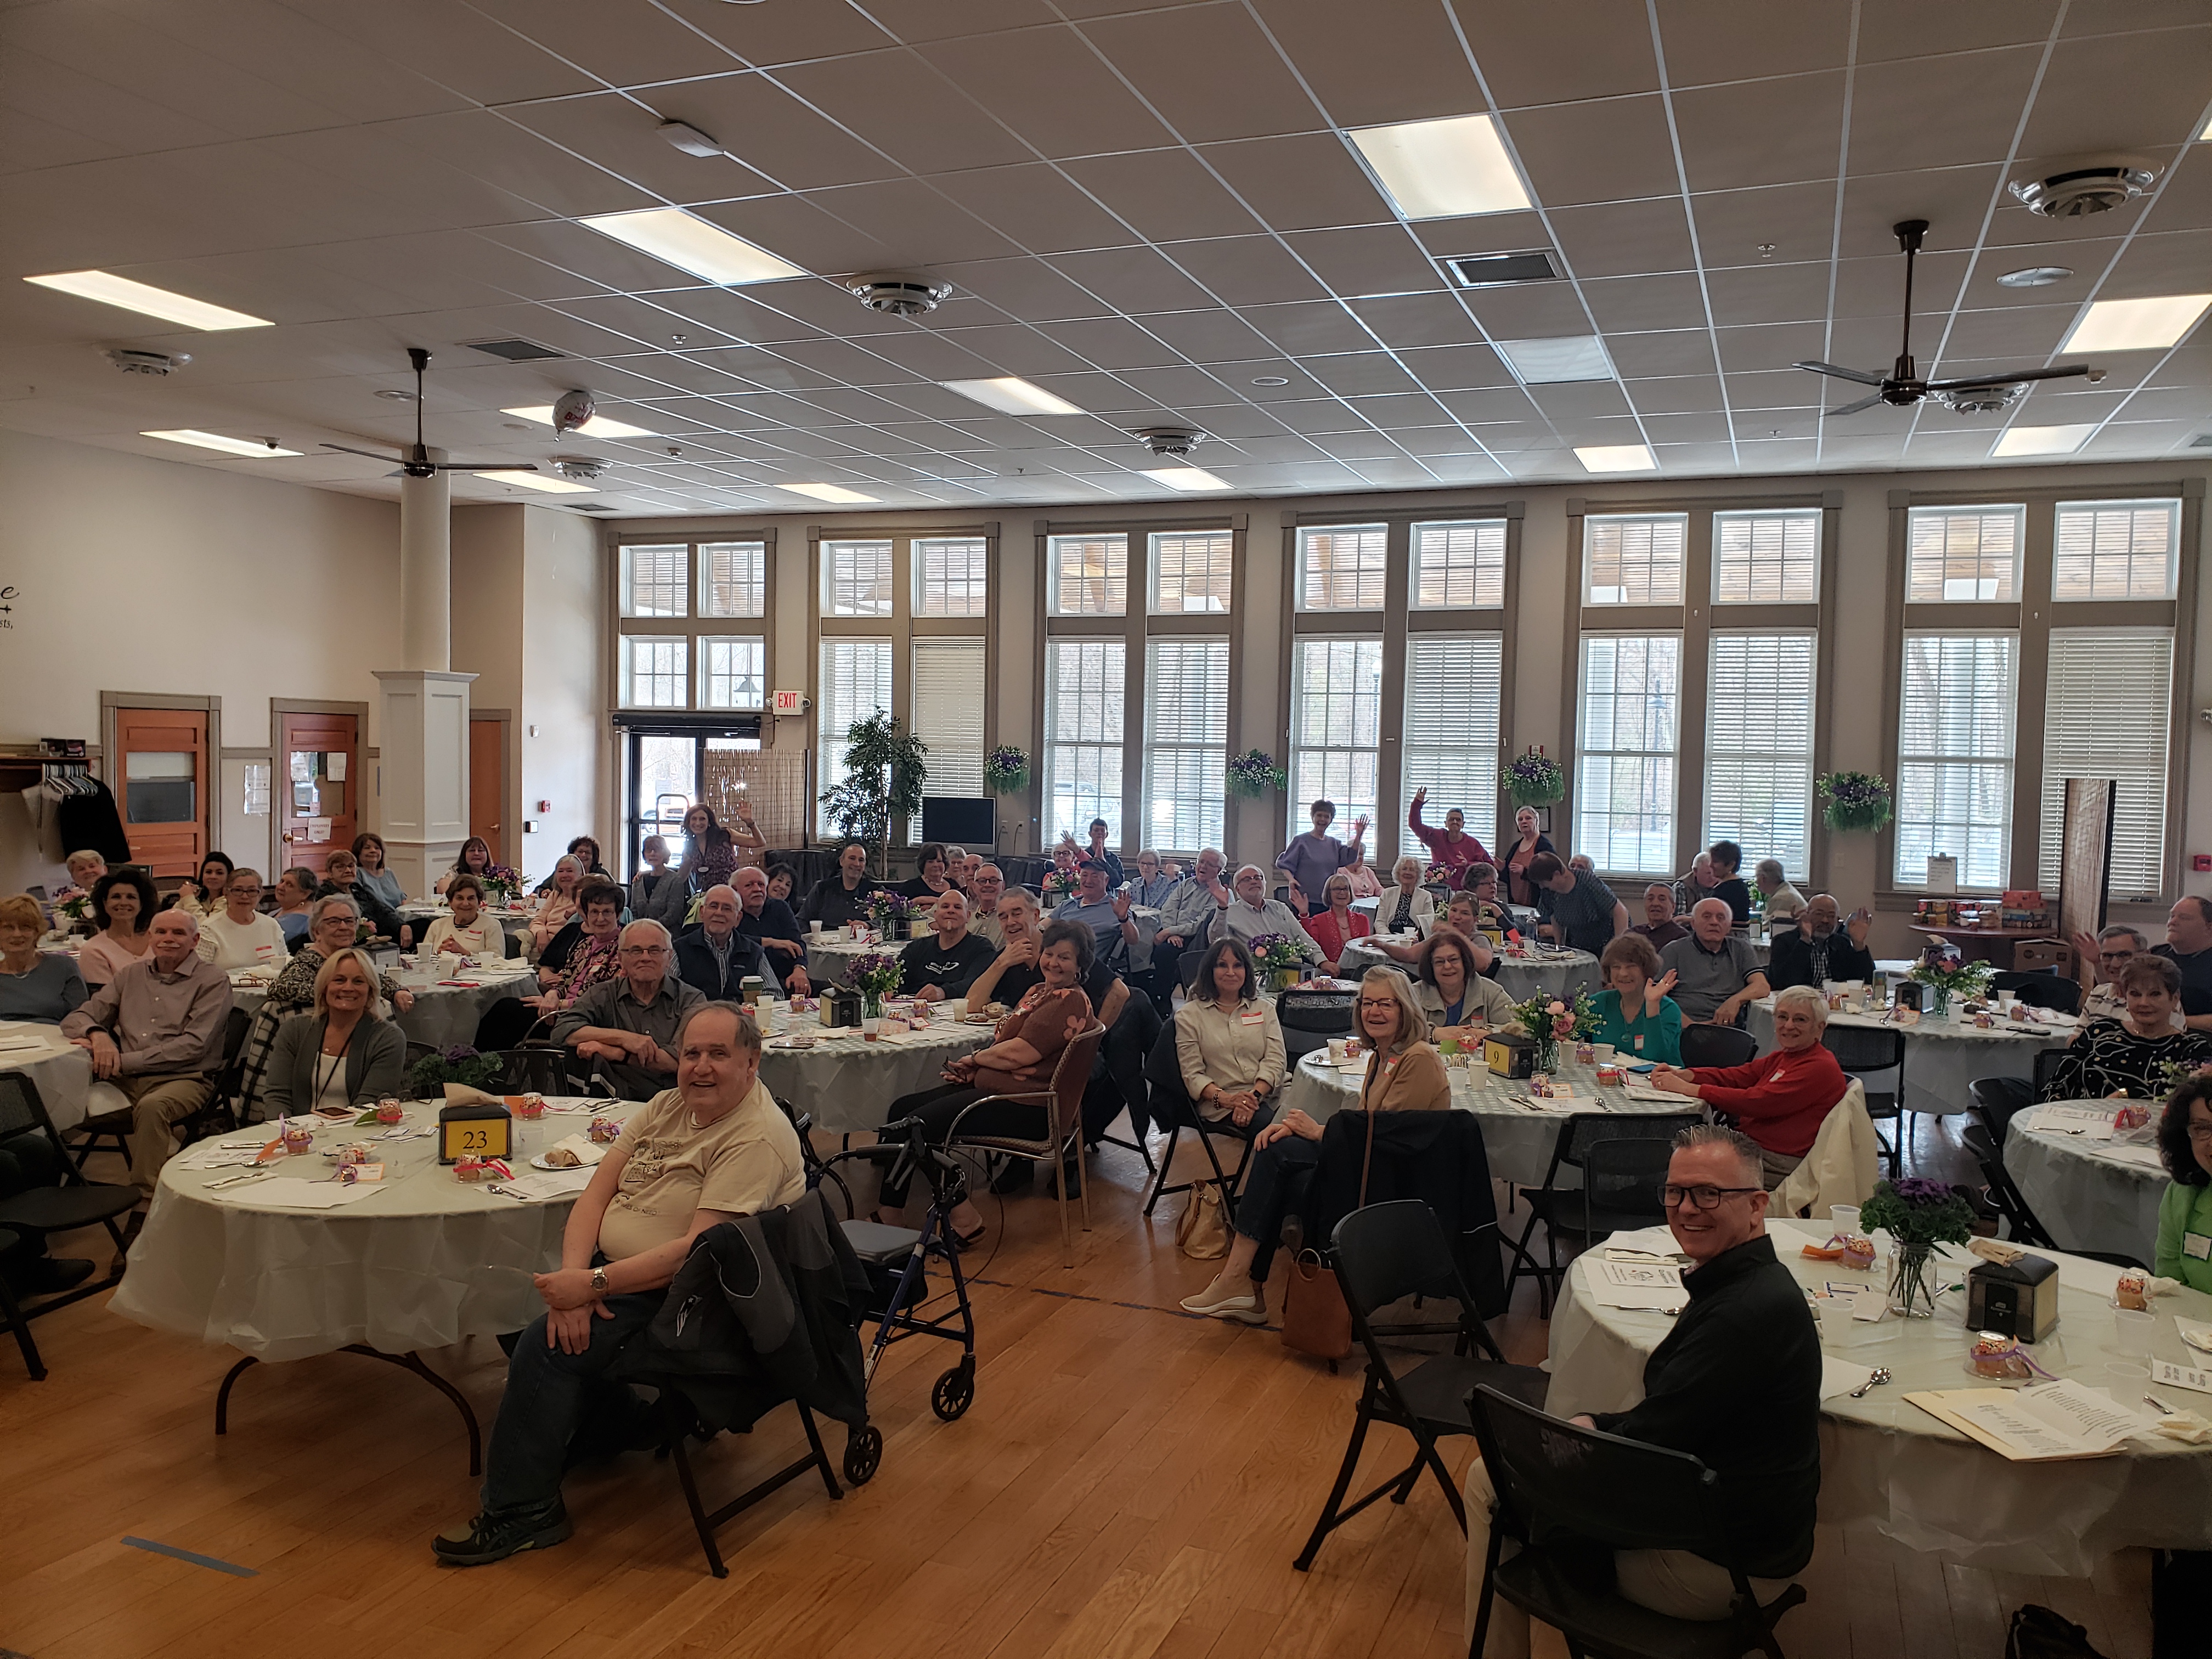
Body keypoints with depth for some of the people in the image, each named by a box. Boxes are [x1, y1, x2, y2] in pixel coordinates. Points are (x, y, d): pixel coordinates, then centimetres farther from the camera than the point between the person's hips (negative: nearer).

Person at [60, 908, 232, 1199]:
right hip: (124, 1080, 5)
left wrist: (125, 1061, -14)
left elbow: (193, 1045, -9)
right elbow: (77, 1017, 16)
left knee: (152, 1107, -38)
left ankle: (145, 1199, -30)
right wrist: (98, 1034, -9)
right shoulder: (133, 975, 20)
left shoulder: (212, 981, 2)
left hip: (182, 1079, -5)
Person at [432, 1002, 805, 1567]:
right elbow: (597, 1192, 1)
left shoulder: (759, 1138, -20)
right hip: (614, 1272, 9)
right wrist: (574, 1277, -16)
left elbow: (699, 1250, -25)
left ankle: (521, 1511, -3)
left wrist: (594, 1284, -27)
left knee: (547, 1347, -19)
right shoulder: (666, 1107, 5)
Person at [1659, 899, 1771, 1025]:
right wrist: (1691, 1025, -16)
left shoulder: (1741, 949, 20)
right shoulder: (1674, 951, 9)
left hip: (1730, 1028, 3)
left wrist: (1735, 1000, -14)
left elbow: (1762, 986, 7)